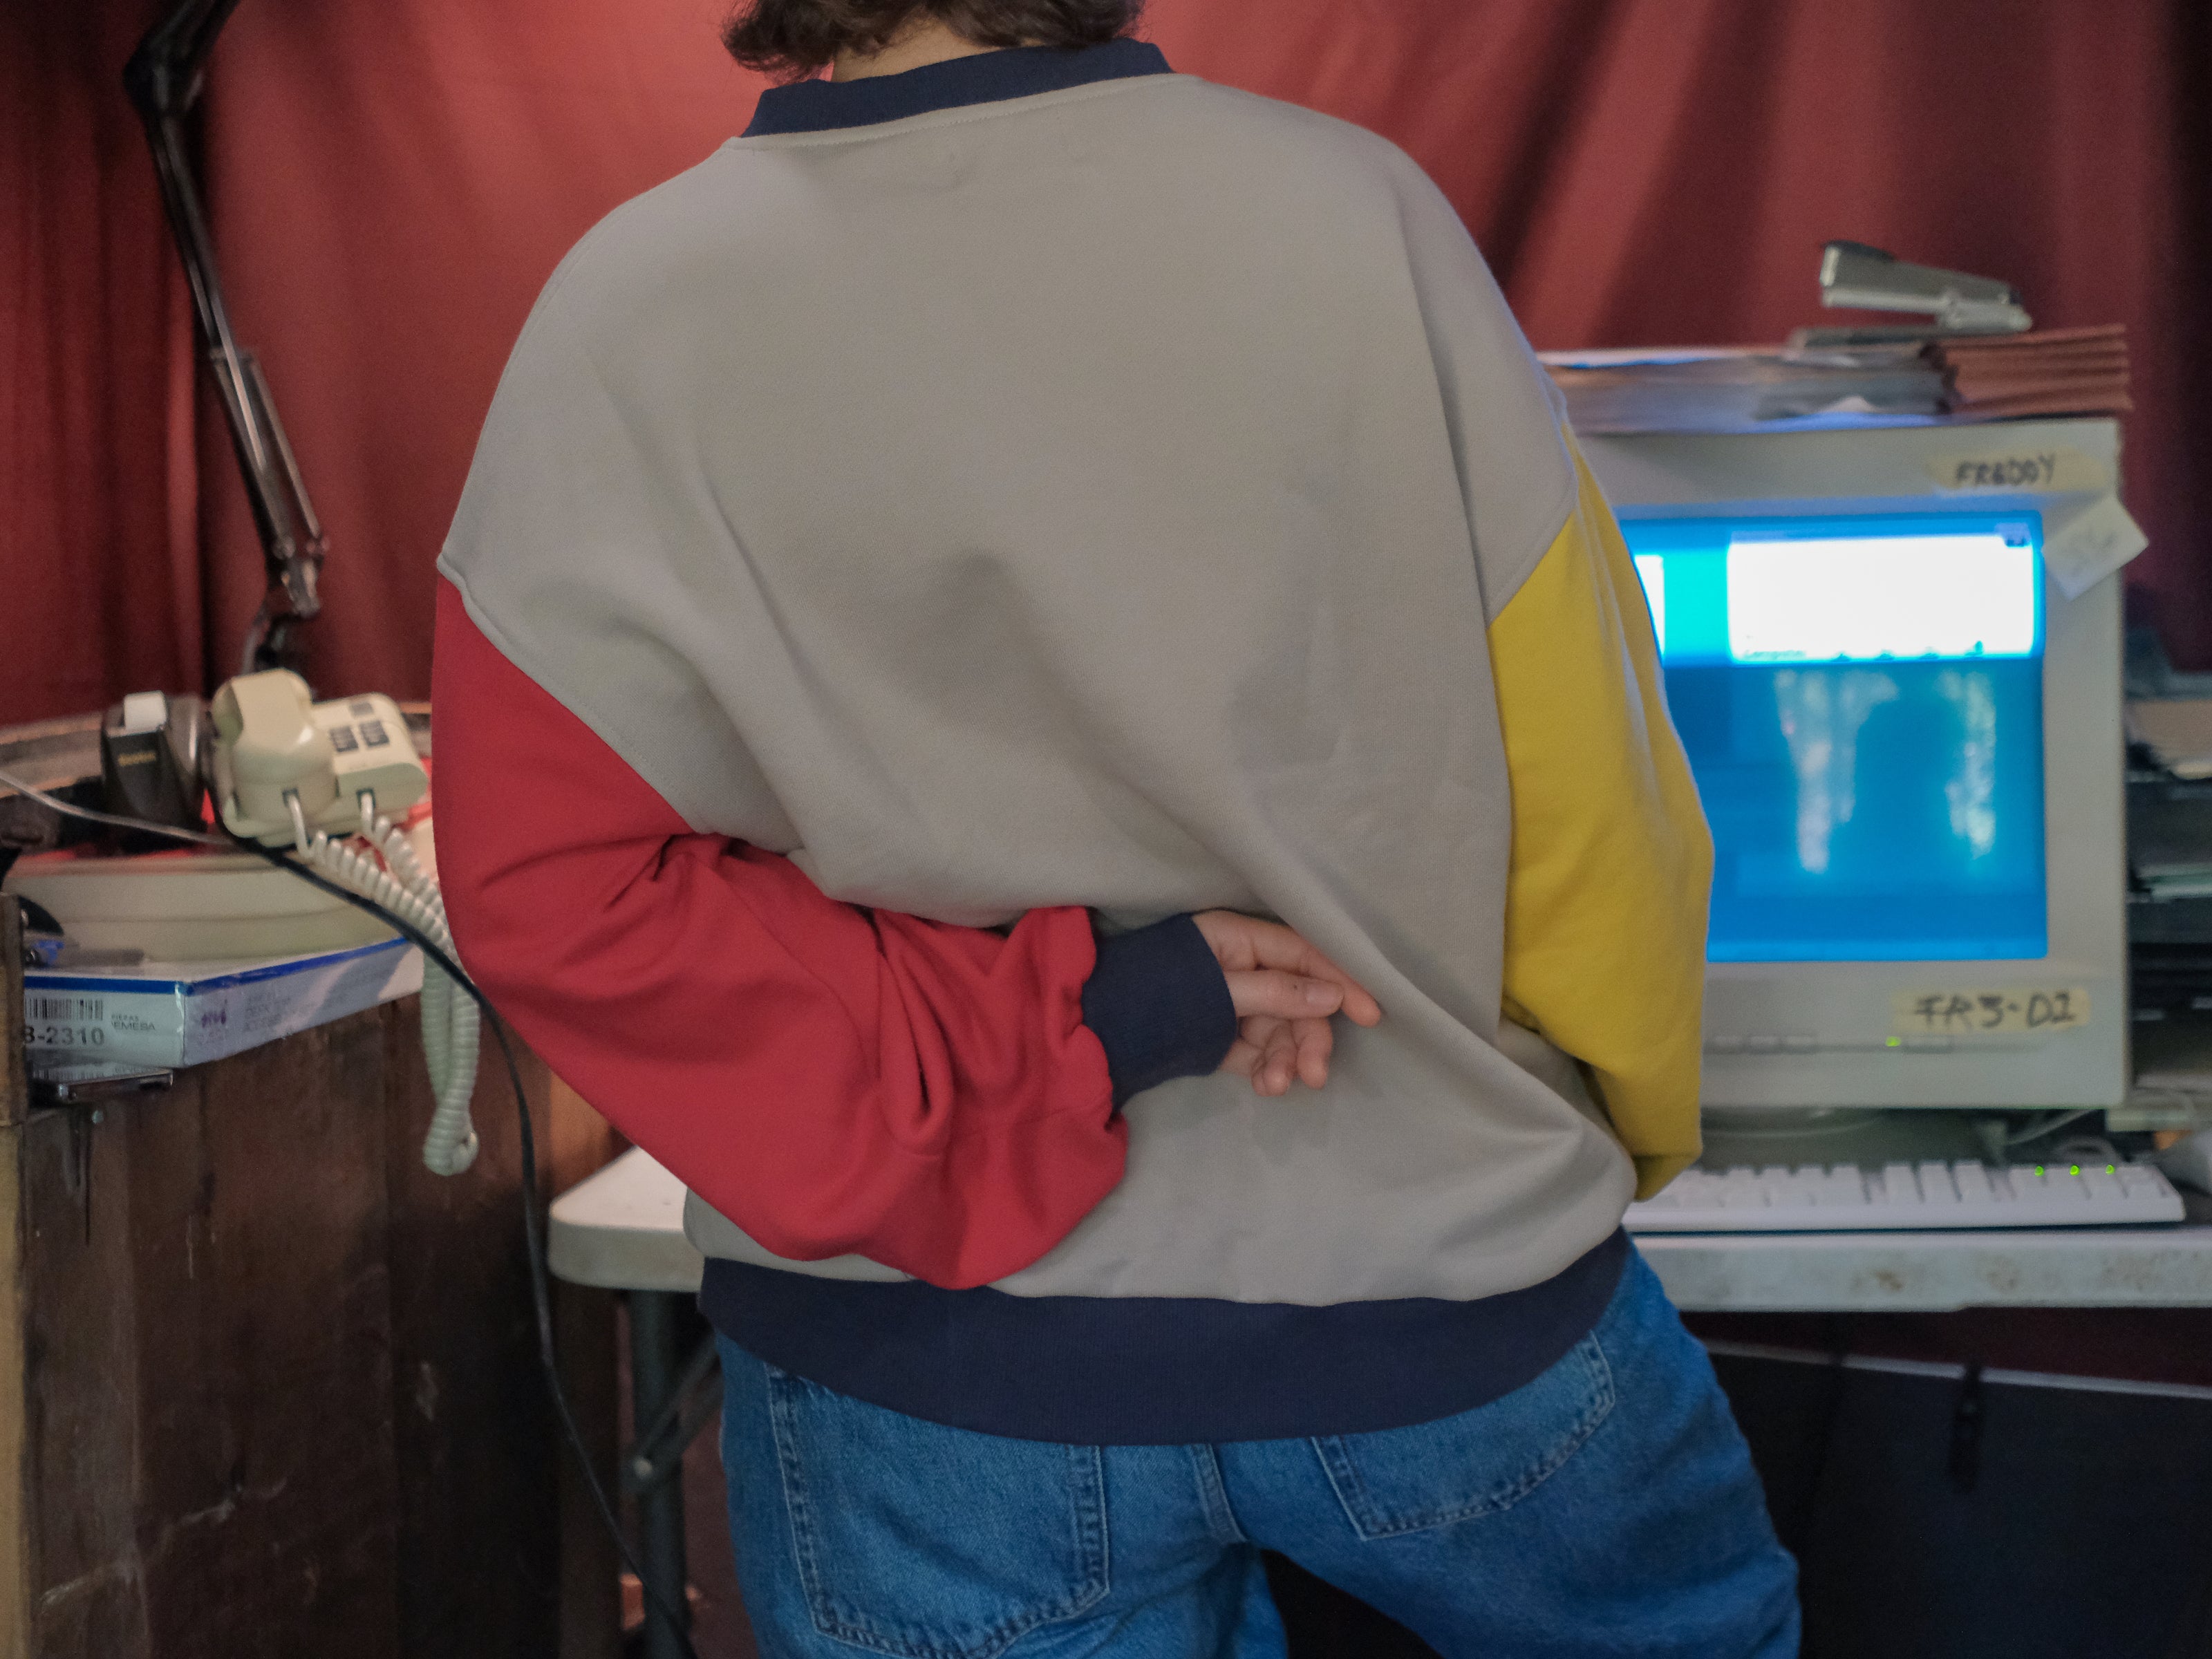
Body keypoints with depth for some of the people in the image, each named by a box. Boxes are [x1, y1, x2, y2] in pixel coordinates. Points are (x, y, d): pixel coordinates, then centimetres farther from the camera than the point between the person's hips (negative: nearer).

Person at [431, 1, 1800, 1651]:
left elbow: (552, 890, -13)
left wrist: (1064, 1025, -13)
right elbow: (1593, 800, -8)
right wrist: (1628, 1137, 10)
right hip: (1442, 1305, 0)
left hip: (925, 1373, 1)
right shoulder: (1354, 211, -15)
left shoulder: (630, 312, -14)